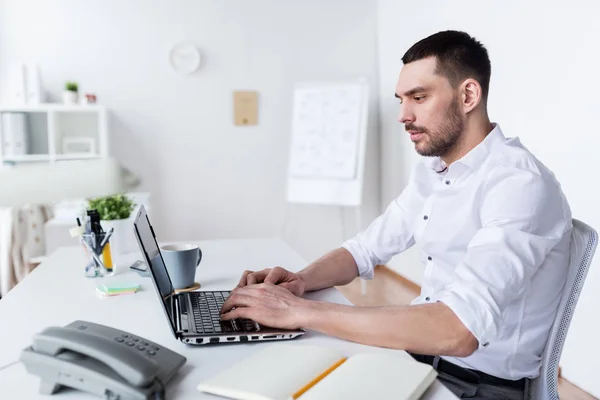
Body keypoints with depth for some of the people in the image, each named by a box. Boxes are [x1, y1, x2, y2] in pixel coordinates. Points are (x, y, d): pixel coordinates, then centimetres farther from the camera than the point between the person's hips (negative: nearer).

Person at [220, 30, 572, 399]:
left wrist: (302, 311, -32)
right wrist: (301, 281, -12)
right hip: (423, 355, 6)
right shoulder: (431, 171, 4)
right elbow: (364, 250, 9)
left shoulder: (521, 184, -24)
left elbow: (457, 331, -35)